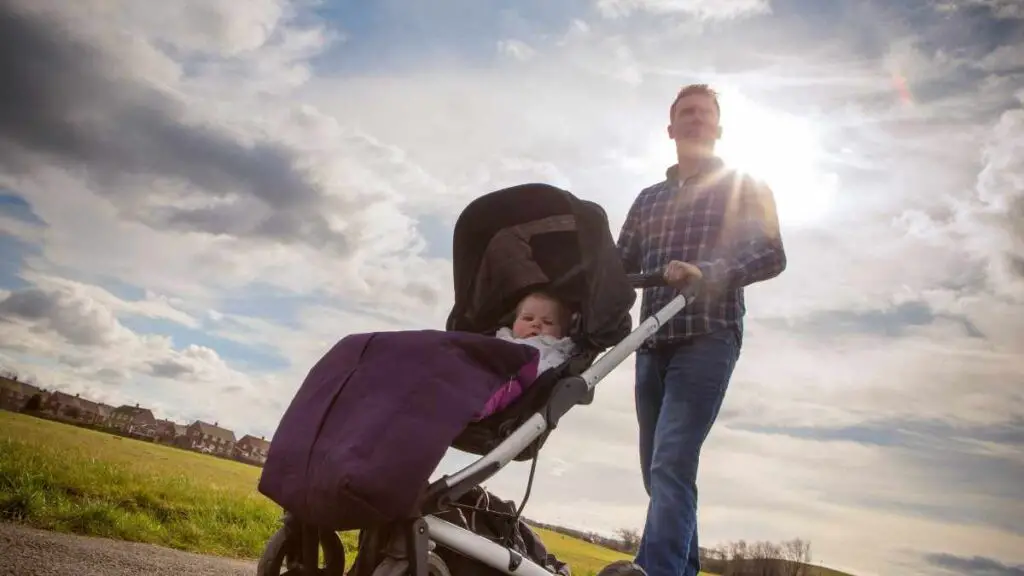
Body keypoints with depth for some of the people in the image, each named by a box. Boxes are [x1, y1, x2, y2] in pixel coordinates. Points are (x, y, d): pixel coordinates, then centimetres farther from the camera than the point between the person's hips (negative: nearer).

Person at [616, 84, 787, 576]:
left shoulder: (744, 187, 12)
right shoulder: (648, 199, 24)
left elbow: (772, 256, -3)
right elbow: (621, 269, 15)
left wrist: (705, 272, -20)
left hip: (708, 337, -5)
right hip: (652, 343, 5)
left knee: (671, 466, -19)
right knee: (659, 471, 6)